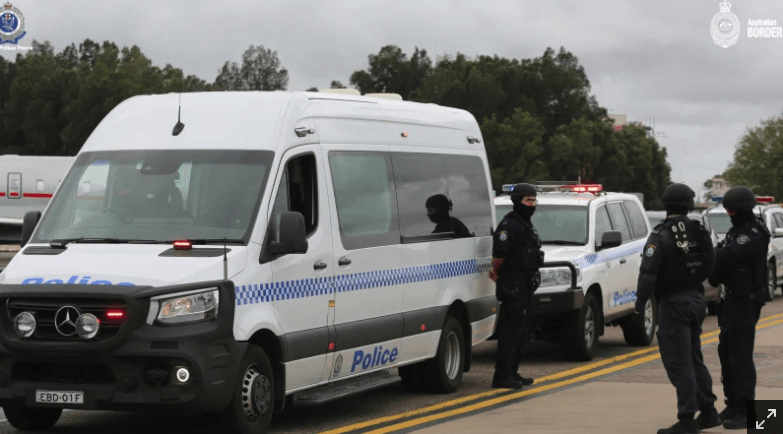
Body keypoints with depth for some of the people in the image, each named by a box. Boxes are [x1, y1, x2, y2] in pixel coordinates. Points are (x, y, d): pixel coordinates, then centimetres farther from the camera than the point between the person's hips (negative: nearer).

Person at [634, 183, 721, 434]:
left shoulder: (661, 236, -15)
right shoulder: (700, 232, 3)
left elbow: (648, 274, -21)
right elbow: (709, 266, 9)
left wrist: (639, 307, -16)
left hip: (674, 303, -7)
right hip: (696, 299, 7)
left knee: (678, 362, -4)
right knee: (693, 358, 18)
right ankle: (708, 412, 22)